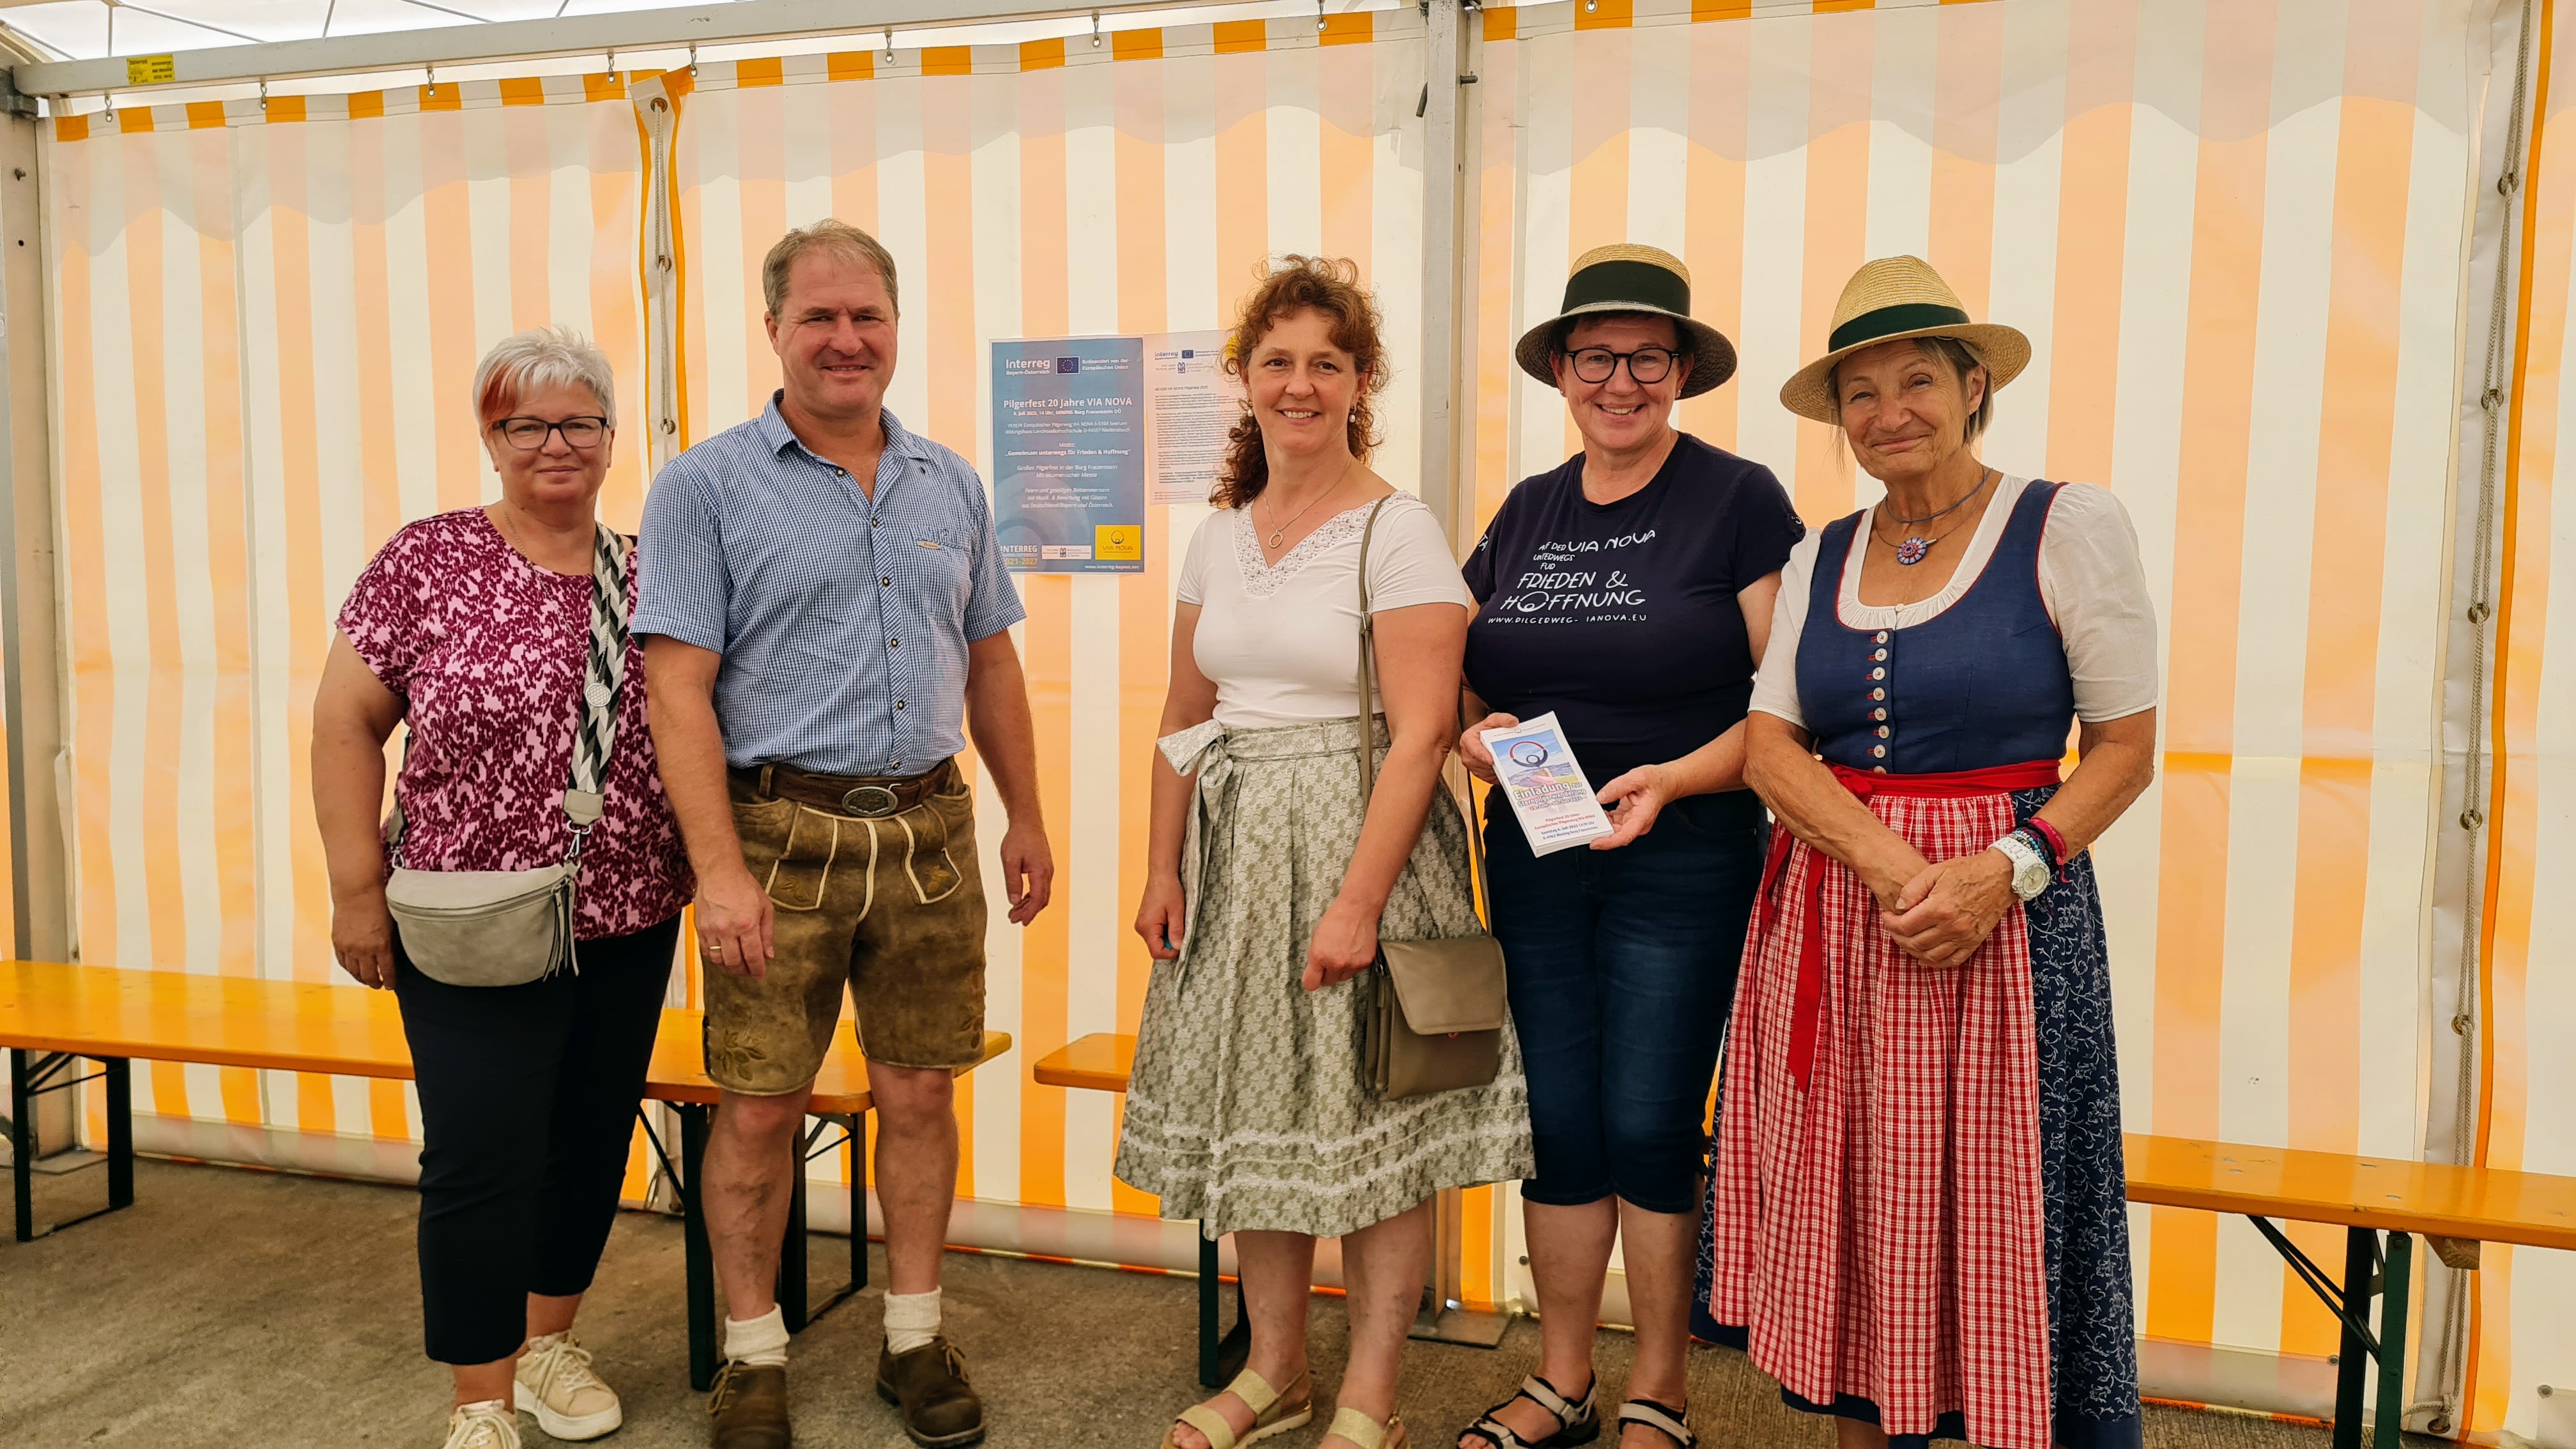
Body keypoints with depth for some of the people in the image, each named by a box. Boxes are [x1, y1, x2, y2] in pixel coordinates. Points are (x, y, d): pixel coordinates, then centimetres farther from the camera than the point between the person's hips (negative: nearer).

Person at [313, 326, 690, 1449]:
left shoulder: (644, 574, 6)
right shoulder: (428, 560, -4)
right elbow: (346, 723, -3)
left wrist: (705, 864, 6)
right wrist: (356, 886, -7)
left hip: (628, 923, 4)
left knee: (594, 1138, 14)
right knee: (482, 1156, -1)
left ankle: (548, 1343, 35)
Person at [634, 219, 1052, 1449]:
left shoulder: (950, 486, 12)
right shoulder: (705, 486, -2)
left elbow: (990, 662, 17)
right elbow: (678, 688, -9)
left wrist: (1026, 817, 15)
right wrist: (721, 870, -16)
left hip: (928, 830, 4)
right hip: (779, 832, -3)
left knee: (919, 1093, 10)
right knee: (759, 1107, 5)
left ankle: (916, 1338, 27)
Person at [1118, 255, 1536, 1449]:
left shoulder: (1398, 531, -8)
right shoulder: (1220, 535, 10)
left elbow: (1421, 733, -15)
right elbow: (1185, 719, 14)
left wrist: (1357, 901, -21)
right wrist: (1163, 869, 7)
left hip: (1359, 841, -6)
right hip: (1235, 849, 6)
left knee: (1370, 1117, 2)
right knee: (1251, 1109, 12)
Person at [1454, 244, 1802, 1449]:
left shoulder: (1738, 500, -5)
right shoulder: (1524, 514, 10)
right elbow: (1464, 683, 15)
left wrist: (1676, 777, -22)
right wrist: (1475, 736, -6)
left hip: (1684, 861, -4)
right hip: (1534, 861, 5)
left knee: (1650, 1126, 2)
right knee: (1556, 1122, 11)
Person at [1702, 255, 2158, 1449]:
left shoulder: (2070, 526, -2)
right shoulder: (1820, 558, 10)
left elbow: (2125, 744, -3)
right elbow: (1769, 745, 2)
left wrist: (2007, 868, -18)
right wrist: (1890, 866, -14)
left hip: (2007, 916, -3)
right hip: (1830, 919, 4)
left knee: (1998, 1217, 2)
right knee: (1849, 1212, 9)